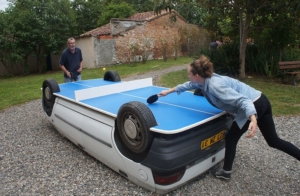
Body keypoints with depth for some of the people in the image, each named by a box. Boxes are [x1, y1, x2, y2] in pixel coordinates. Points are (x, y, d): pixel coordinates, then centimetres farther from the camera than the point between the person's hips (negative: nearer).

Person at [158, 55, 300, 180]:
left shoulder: (214, 85, -24)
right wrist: (168, 91, 30)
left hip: (253, 106, -10)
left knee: (231, 138, 6)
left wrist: (253, 119, -46)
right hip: (261, 101, 10)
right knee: (274, 141, 18)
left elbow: (242, 100, -32)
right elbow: (188, 85, 23)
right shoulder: (205, 80, 4)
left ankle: (225, 172, 24)